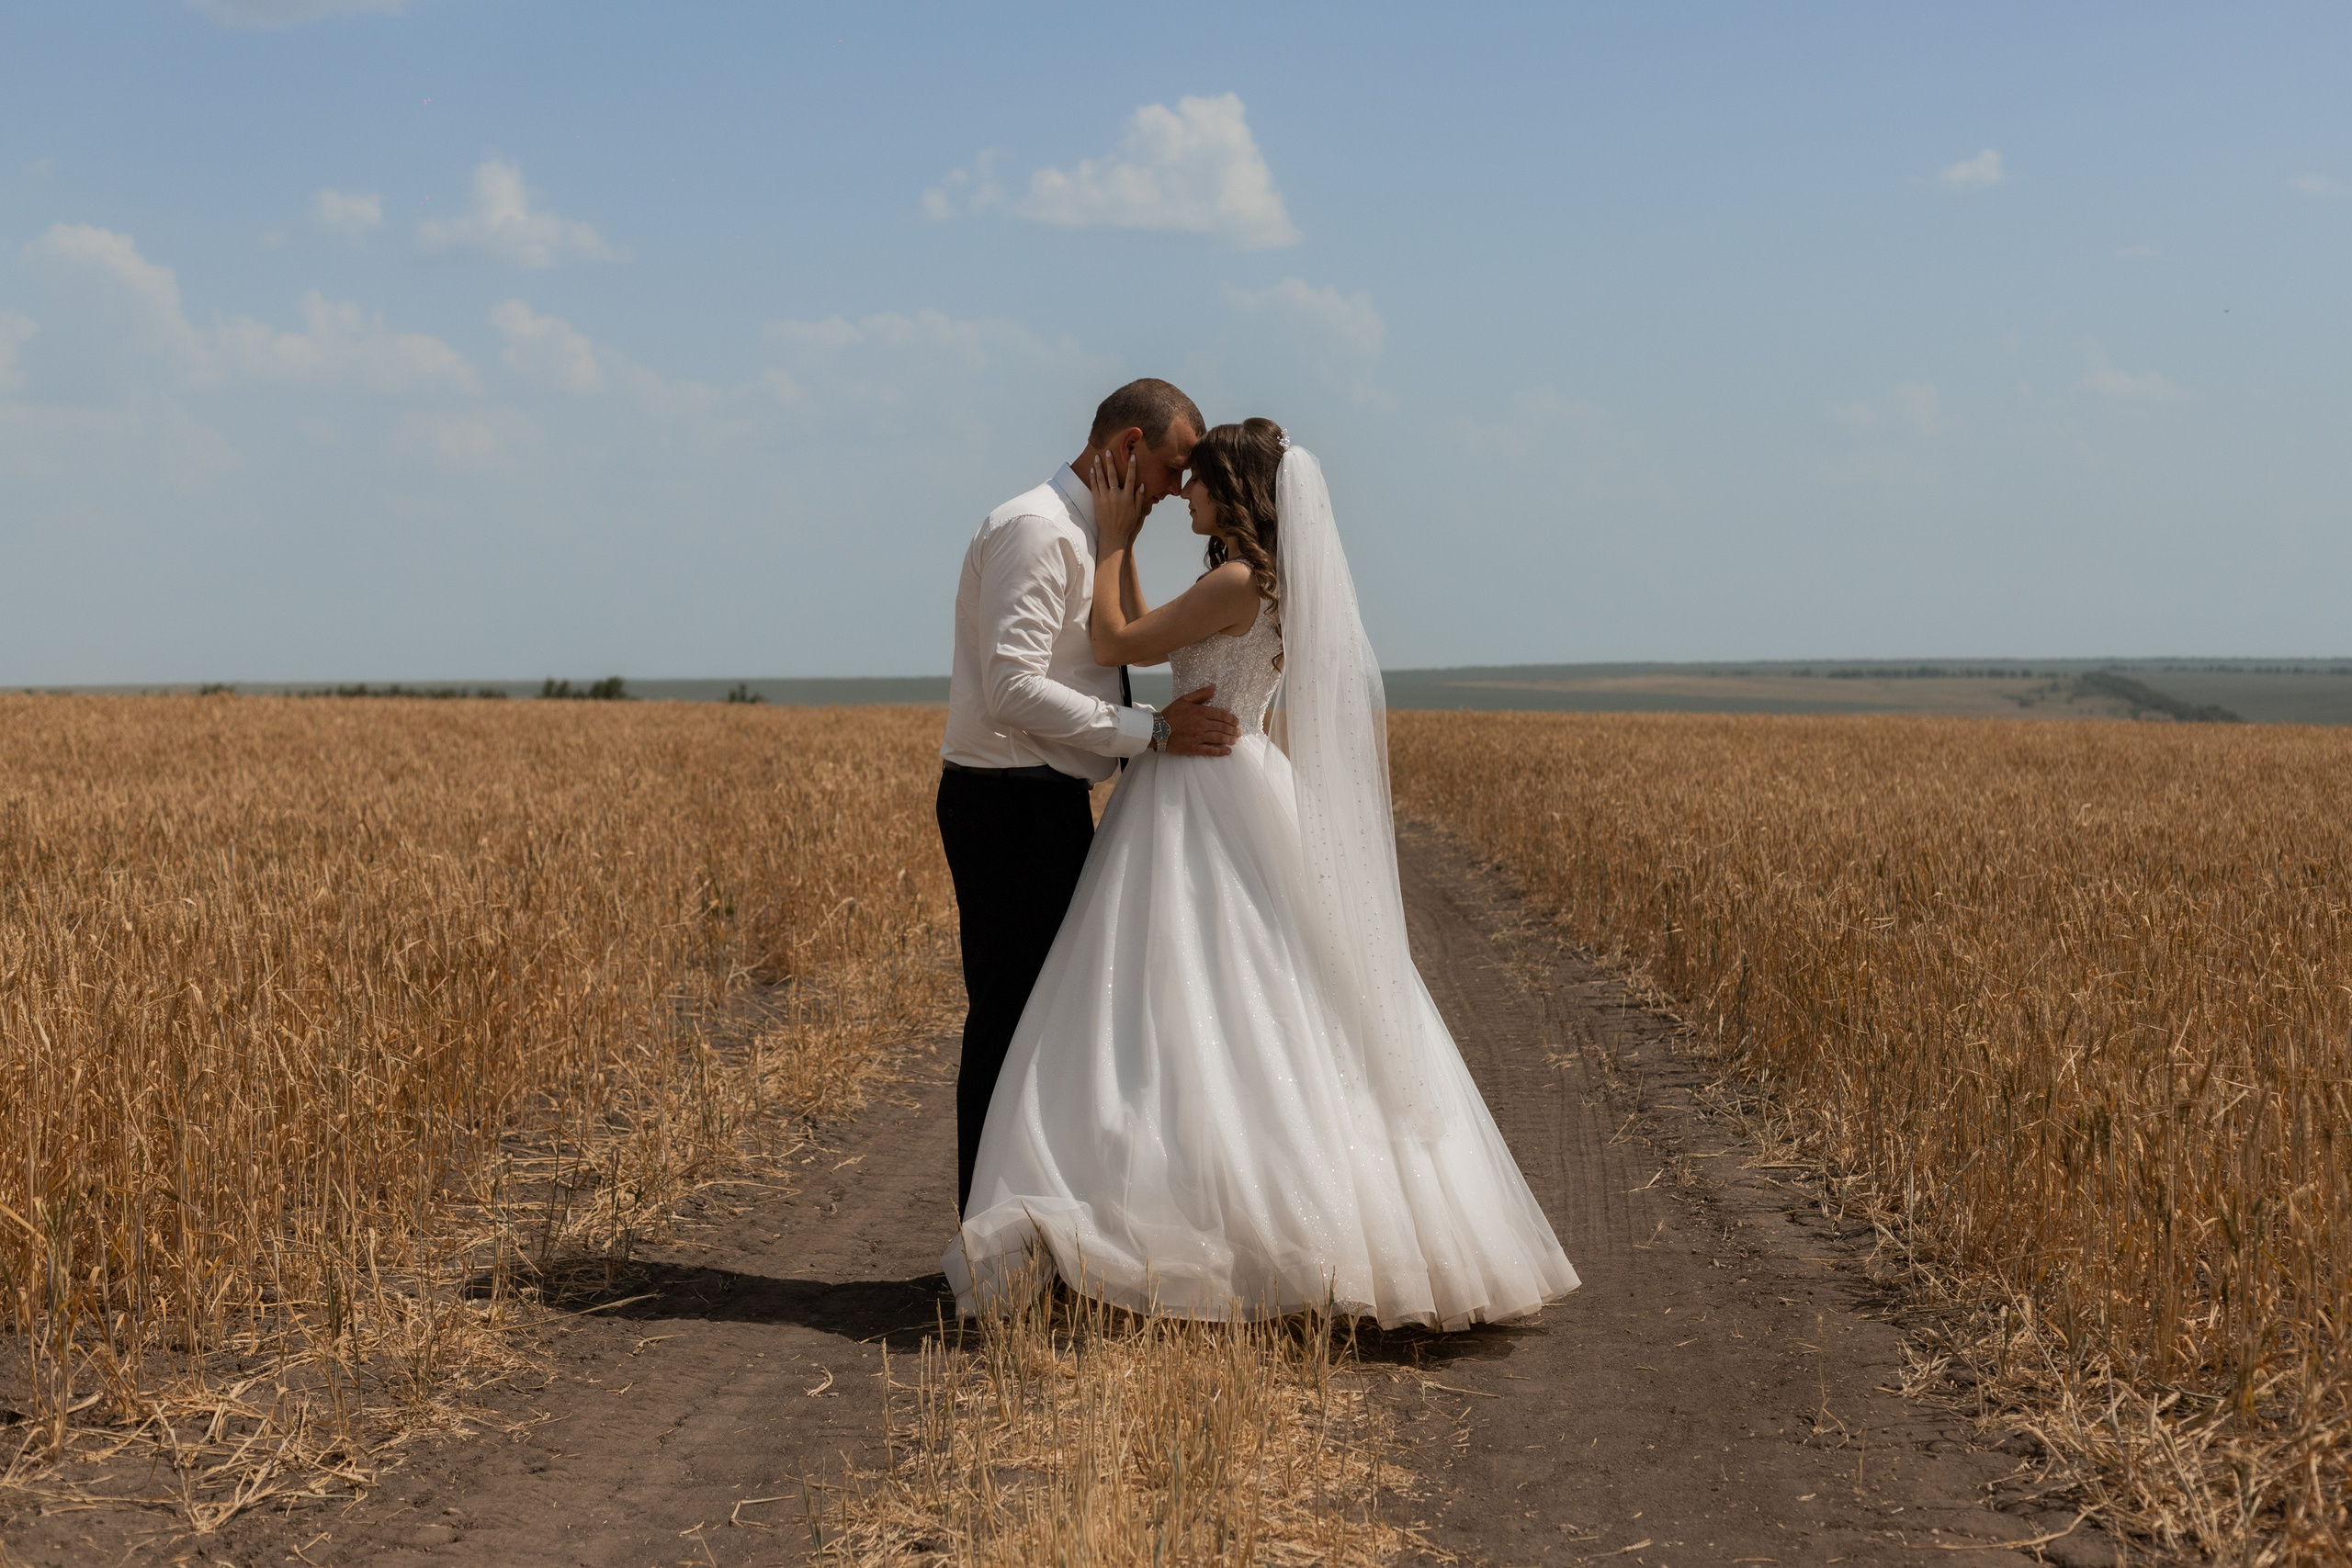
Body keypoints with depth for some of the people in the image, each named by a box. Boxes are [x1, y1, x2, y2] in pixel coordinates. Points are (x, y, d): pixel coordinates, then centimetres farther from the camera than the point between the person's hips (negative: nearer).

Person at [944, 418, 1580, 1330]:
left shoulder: (1236, 582, -15)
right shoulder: (1279, 585, 14)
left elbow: (1112, 645, -9)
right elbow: (1145, 643, 20)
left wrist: (1111, 538, 0)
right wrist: (1125, 538, 19)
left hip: (1207, 807, -10)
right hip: (1235, 795, 10)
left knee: (1192, 1022, -11)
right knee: (1269, 1019, 9)